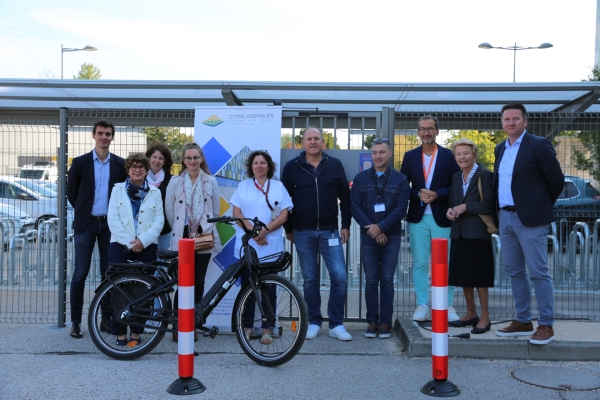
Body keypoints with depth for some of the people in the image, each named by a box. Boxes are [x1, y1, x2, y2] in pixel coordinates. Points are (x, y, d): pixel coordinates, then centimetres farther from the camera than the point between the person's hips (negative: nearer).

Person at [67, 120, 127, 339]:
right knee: (80, 273, 1)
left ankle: (106, 319, 17)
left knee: (109, 273, 6)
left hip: (110, 224, 1)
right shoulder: (80, 162, 1)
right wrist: (83, 211, 8)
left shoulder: (120, 164, 4)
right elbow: (71, 192, 8)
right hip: (86, 223, -1)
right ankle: (75, 321, 10)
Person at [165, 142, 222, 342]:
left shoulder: (211, 181, 5)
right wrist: (178, 229, 7)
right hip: (182, 237, -1)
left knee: (198, 281, 4)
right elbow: (169, 210, 7)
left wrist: (208, 228, 7)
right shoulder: (175, 181, 4)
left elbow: (216, 209, 9)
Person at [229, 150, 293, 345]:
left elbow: (283, 216, 1)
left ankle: (267, 329, 8)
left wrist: (265, 230, -14)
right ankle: (247, 327, 14)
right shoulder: (243, 186, 10)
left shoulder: (278, 186, 8)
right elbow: (237, 213, 2)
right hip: (246, 246, 1)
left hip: (271, 247, -1)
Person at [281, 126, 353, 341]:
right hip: (303, 232, 0)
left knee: (340, 276, -5)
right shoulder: (292, 167, 2)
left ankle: (336, 324, 7)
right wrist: (288, 229, 6)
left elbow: (345, 197, 6)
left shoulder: (335, 165, 3)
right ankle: (314, 322, 20)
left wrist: (346, 225, 2)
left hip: (330, 231, 0)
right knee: (310, 279, 8)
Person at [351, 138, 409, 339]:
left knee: (387, 280, 3)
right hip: (368, 237, 1)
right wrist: (371, 229, -10)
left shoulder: (400, 179, 2)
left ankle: (385, 323, 10)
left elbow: (401, 209, -5)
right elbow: (355, 207, 0)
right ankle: (372, 322, 13)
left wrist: (381, 227, -14)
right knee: (371, 280, 4)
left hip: (391, 237, -1)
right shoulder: (361, 178, 5)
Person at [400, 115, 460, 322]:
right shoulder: (410, 156, 8)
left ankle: (447, 306, 15)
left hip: (441, 217, -2)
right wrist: (418, 195, -11)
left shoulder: (449, 155, 2)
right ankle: (422, 305, 14)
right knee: (419, 263, 5)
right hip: (418, 217, 2)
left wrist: (436, 194, -15)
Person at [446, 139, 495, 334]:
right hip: (459, 232, 7)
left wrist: (465, 207, -17)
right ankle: (471, 313, 26)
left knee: (479, 276, 0)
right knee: (463, 275, 12)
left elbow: (489, 205, -15)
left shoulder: (485, 175, -8)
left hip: (478, 232, -7)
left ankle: (485, 317, 13)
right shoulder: (456, 177, 14)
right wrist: (450, 211, -1)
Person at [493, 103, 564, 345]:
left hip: (529, 218, -7)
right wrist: (498, 211, 12)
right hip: (505, 217, 7)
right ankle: (523, 321, 22)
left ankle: (546, 325, 6)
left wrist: (540, 206, 4)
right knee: (514, 271, 12)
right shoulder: (500, 149, 14)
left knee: (538, 272, -3)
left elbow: (557, 180, -5)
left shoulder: (538, 145, -6)